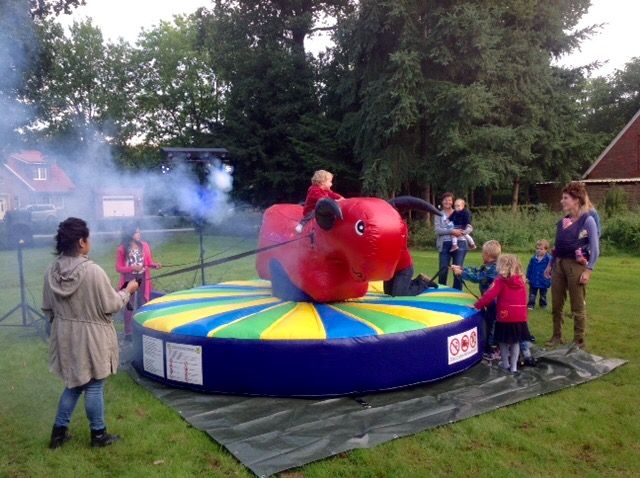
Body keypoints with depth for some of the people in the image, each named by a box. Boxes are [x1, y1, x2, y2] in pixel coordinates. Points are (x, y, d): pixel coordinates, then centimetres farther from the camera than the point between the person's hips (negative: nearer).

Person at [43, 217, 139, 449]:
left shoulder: (51, 272, -4)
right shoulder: (93, 271, -23)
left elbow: (48, 308, 6)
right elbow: (110, 306, -15)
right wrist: (127, 291, 2)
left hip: (65, 338, 6)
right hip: (91, 338, -6)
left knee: (74, 383, 22)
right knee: (94, 386, 9)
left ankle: (59, 431, 28)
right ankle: (98, 434, 24)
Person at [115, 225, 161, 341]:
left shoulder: (145, 246, -1)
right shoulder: (121, 249, -9)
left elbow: (149, 262, 5)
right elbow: (119, 268, -7)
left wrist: (155, 265, -17)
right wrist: (132, 268, -21)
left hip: (143, 279, 3)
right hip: (129, 280, -3)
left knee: (143, 305, 10)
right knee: (129, 306, 5)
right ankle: (128, 333, 13)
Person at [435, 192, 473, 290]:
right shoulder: (439, 215, 9)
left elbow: (470, 227, 6)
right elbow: (437, 230, -6)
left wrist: (463, 232, -16)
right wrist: (451, 231, -19)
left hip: (459, 244, 0)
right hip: (445, 245, 0)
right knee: (443, 270, 0)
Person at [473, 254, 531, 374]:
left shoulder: (501, 280, -10)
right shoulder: (521, 280, 7)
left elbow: (489, 295, -15)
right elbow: (523, 299, 18)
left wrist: (477, 305, -10)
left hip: (505, 316, -5)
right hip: (520, 317, 5)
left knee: (503, 341, 13)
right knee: (515, 341, 15)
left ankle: (505, 364, 23)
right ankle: (514, 366, 17)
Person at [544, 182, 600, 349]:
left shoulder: (587, 220, -9)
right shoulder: (563, 221, 9)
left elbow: (595, 249, -9)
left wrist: (588, 270, -14)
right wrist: (550, 264, 15)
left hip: (576, 265, -6)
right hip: (559, 264, 6)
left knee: (578, 307, 5)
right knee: (556, 304, 12)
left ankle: (579, 341, 17)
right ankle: (557, 336, 25)